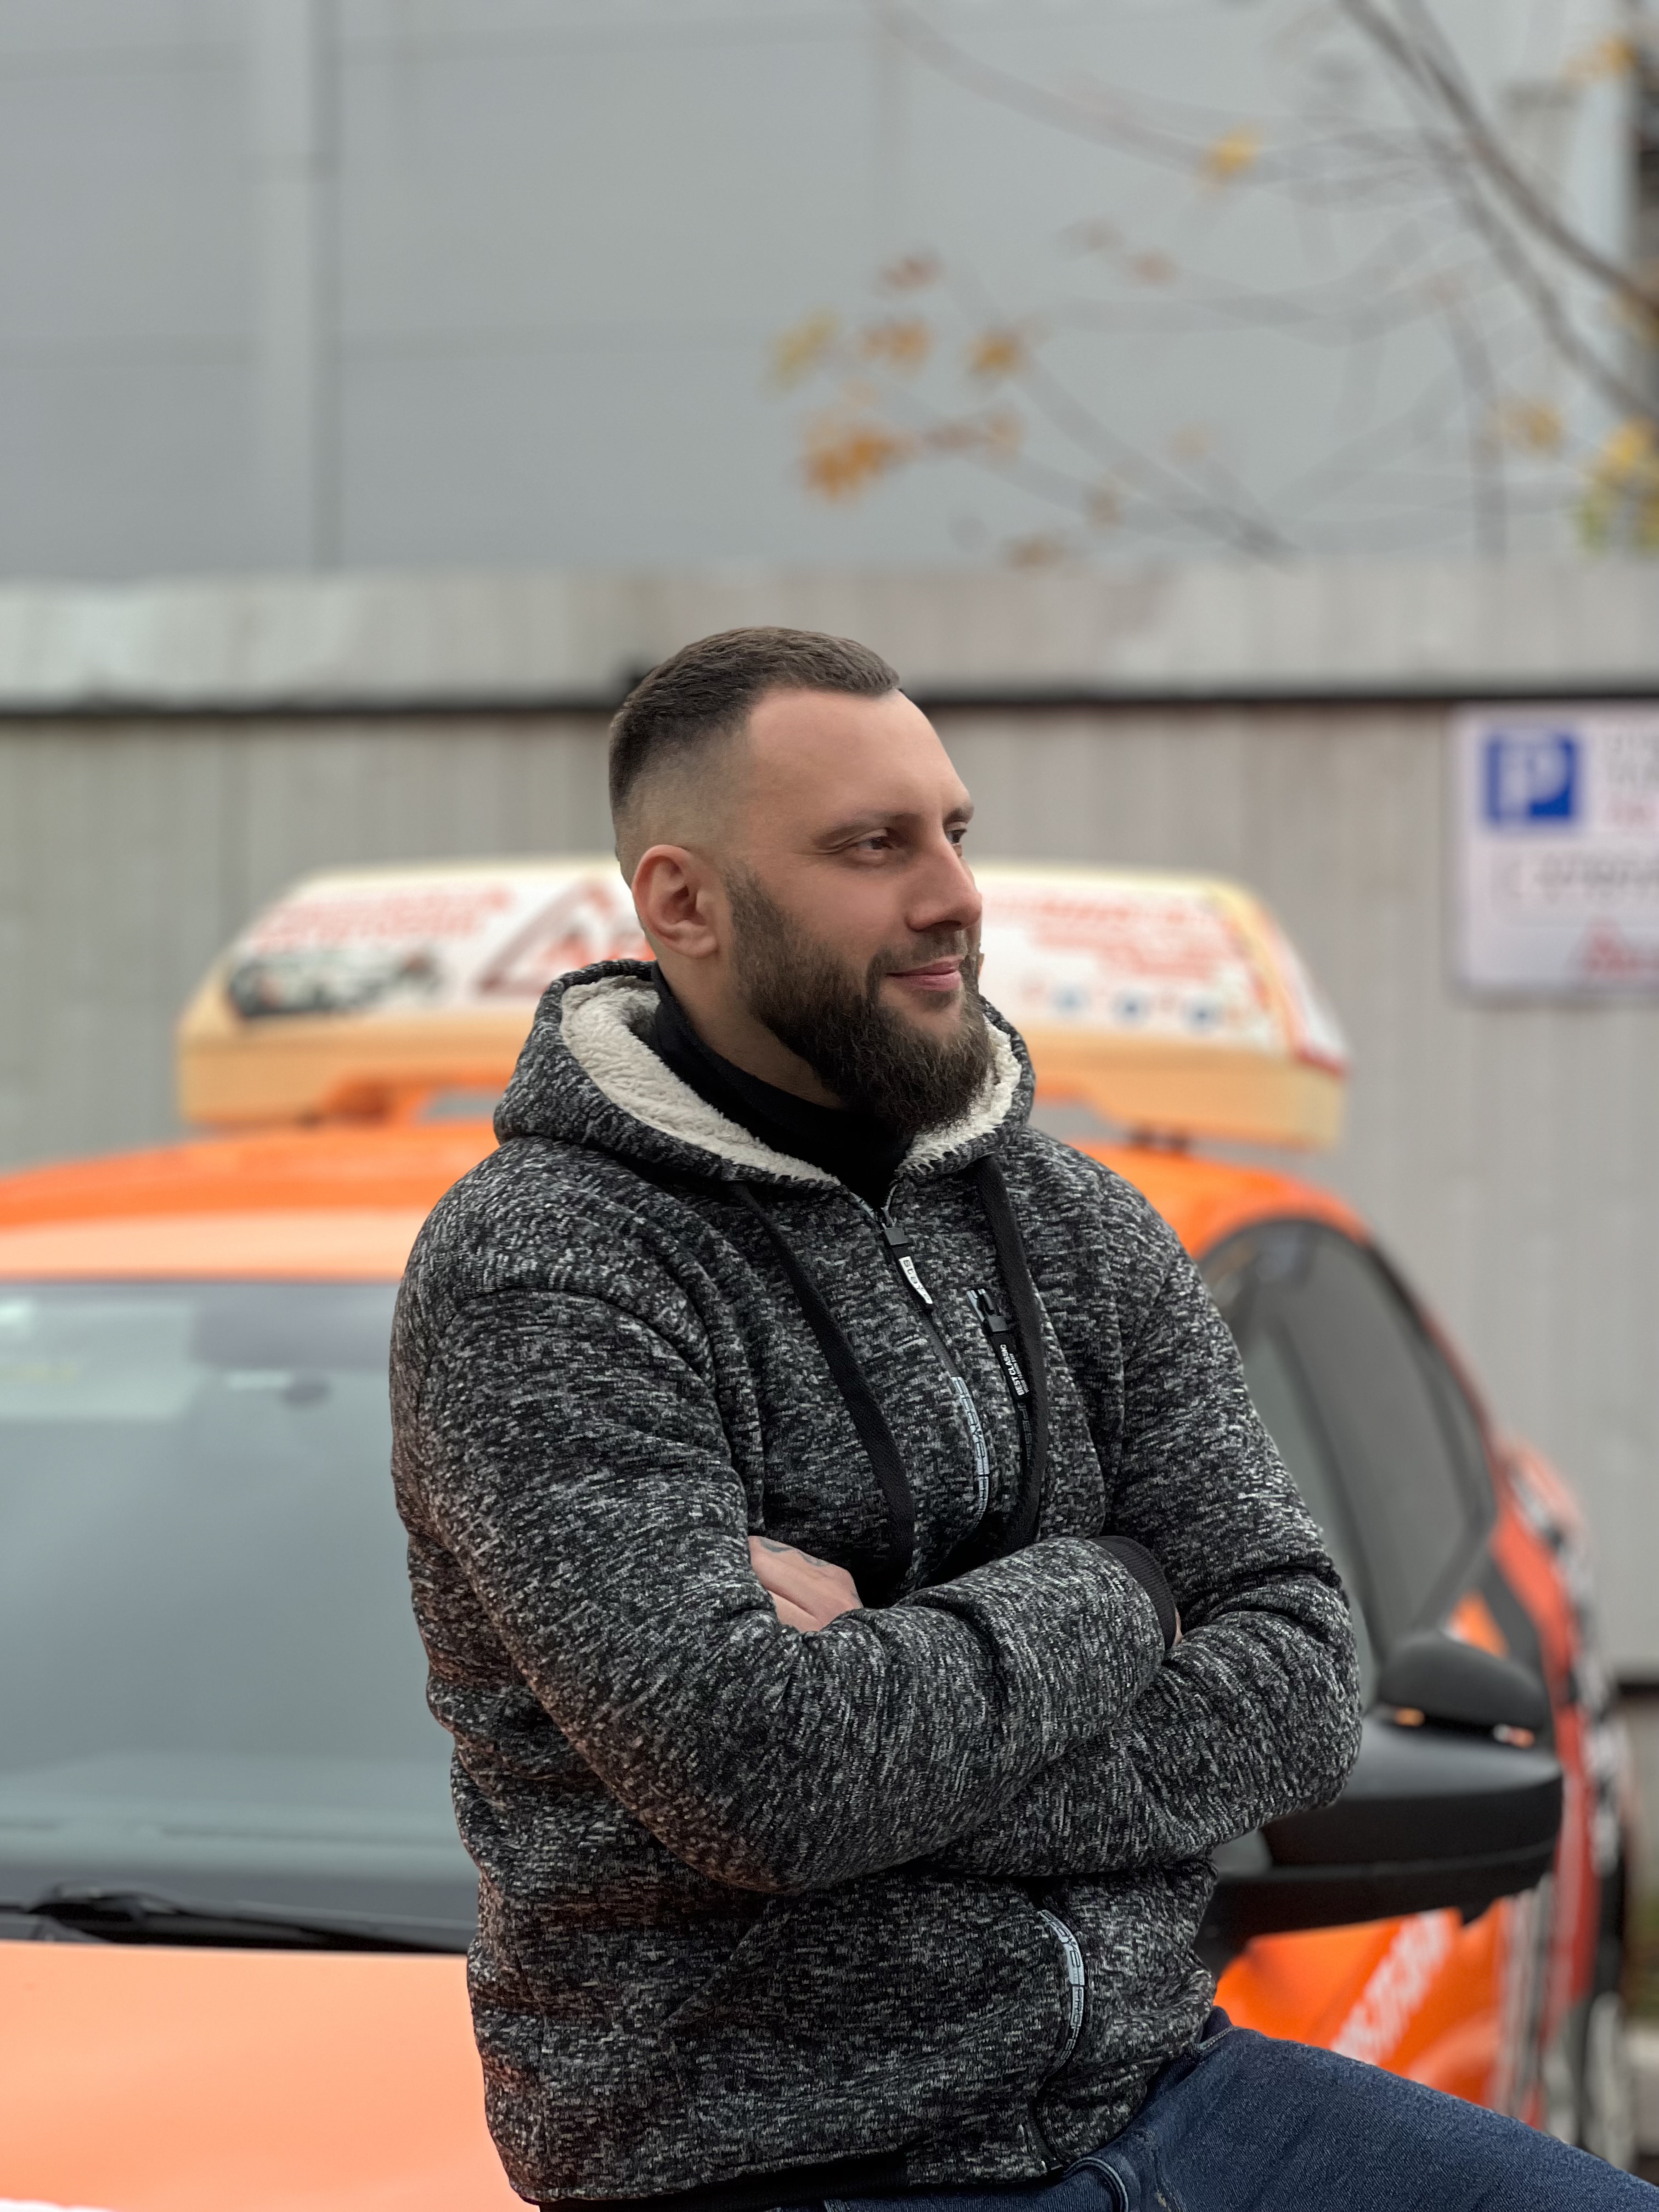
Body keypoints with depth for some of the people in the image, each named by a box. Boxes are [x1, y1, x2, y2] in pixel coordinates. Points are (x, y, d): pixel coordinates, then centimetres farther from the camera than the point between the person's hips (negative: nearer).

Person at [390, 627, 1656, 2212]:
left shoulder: (1084, 1231, 10)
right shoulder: (528, 1279, -10)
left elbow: (1298, 1693, 0)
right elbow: (759, 1780, -23)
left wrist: (878, 1693, -14)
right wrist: (1104, 1592, -7)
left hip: (1151, 2076, 6)